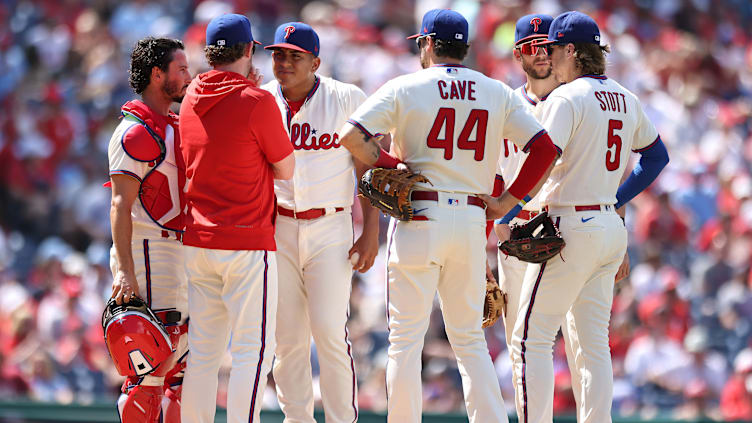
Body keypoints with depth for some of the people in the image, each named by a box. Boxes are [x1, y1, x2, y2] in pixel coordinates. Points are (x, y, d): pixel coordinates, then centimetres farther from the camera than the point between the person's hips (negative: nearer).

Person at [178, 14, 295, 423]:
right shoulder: (257, 101, -11)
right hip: (247, 241, -6)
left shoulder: (191, 100, 8)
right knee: (253, 349, -5)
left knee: (202, 350, 9)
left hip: (197, 241, 6)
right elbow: (285, 169, -1)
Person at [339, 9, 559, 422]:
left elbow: (351, 136, -13)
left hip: (419, 218, -4)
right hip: (472, 221, 4)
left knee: (406, 337, 0)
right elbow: (544, 148, 1)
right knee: (470, 338, 11)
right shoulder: (498, 93, 8)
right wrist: (509, 199, 5)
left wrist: (389, 163, -2)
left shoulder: (404, 89, -2)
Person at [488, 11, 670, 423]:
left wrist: (503, 210, -15)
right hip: (611, 227, 8)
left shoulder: (566, 98, -12)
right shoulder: (626, 100, 13)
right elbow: (657, 156, 24)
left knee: (531, 338, -6)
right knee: (593, 342, 10)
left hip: (572, 227, -8)